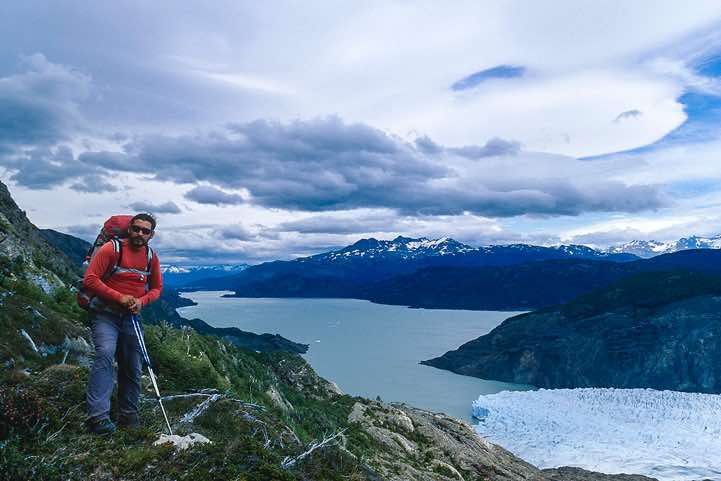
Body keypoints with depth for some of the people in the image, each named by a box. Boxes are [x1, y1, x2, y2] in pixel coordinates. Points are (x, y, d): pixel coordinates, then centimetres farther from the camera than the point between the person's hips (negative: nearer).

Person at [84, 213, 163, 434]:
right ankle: (98, 416, -26)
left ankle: (128, 416, 22)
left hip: (131, 317, 5)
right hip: (106, 314, -5)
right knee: (105, 354, -26)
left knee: (133, 368, 8)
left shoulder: (151, 257, 3)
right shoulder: (111, 249, -12)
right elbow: (90, 279, -14)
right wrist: (119, 297, -20)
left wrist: (141, 301, -9)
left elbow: (157, 288, 11)